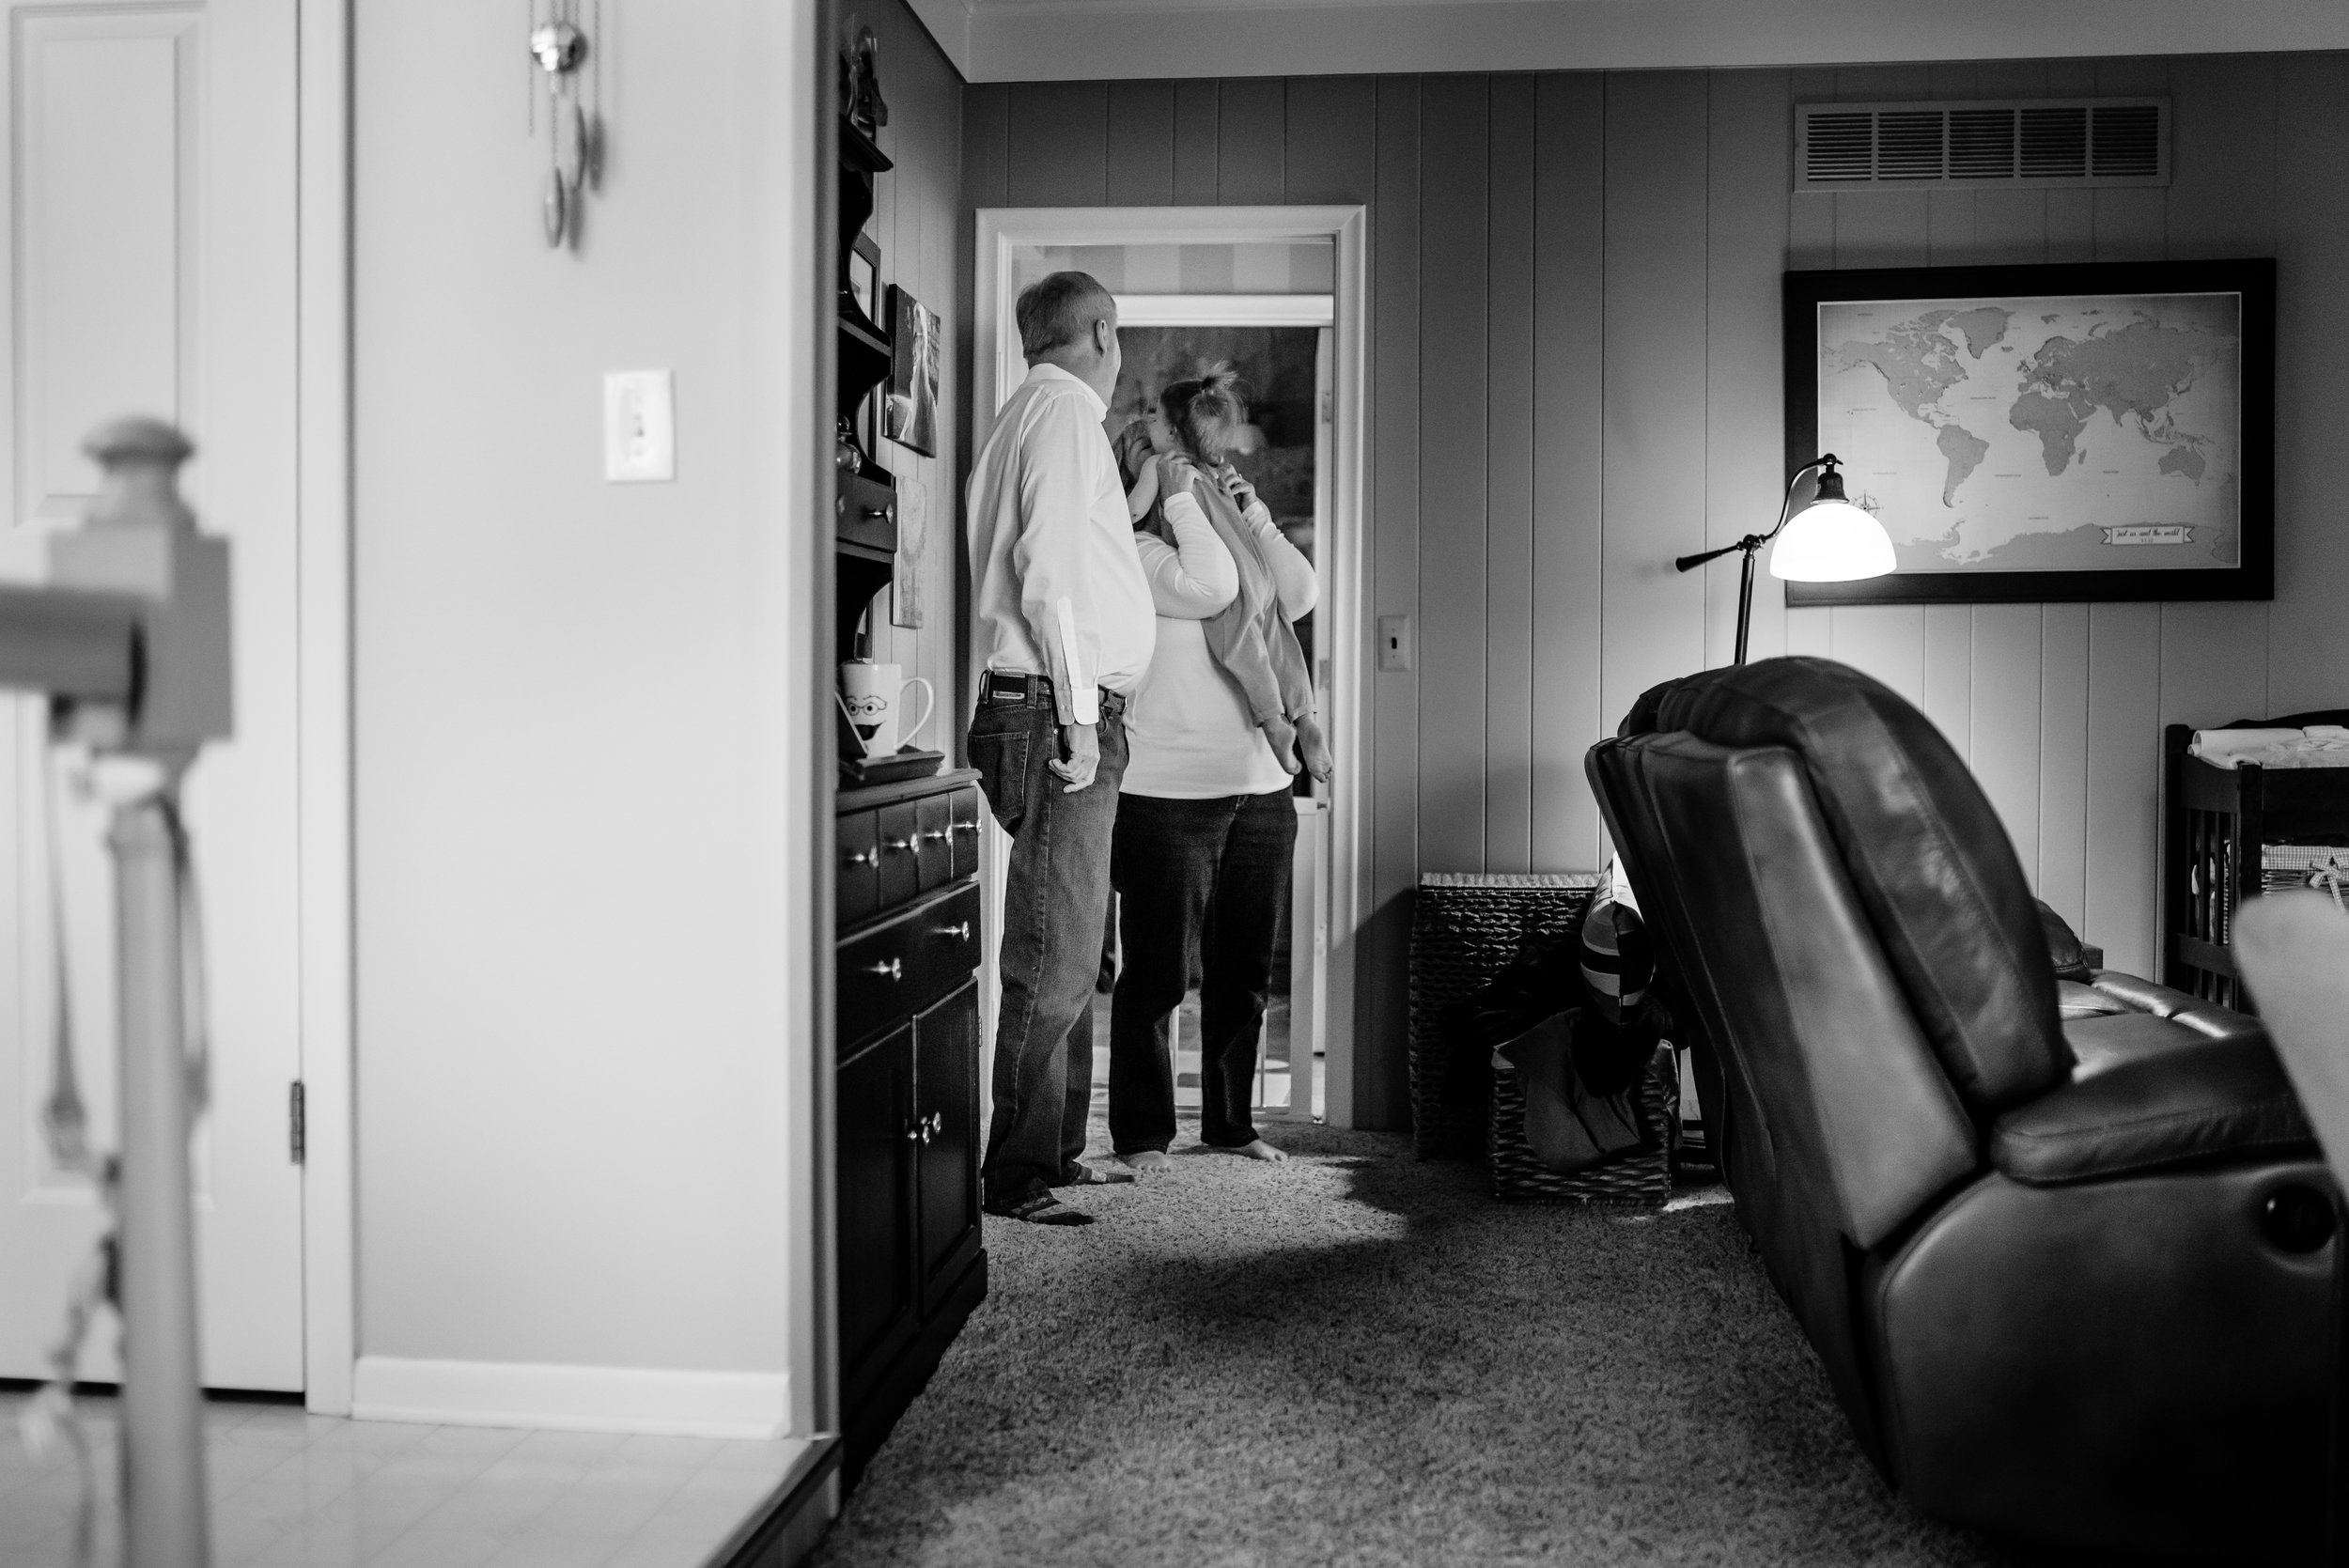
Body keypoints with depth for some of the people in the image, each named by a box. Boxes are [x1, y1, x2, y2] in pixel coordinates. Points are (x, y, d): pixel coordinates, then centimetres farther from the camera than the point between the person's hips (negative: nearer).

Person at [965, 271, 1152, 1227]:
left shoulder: (1029, 415, 24)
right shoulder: (1066, 412, -7)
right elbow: (1051, 569, -17)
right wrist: (1077, 710, -19)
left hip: (1056, 715, 10)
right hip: (1056, 712, -10)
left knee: (1069, 948, 15)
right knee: (1054, 957, -8)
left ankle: (1057, 1149, 23)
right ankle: (1017, 1176, -2)